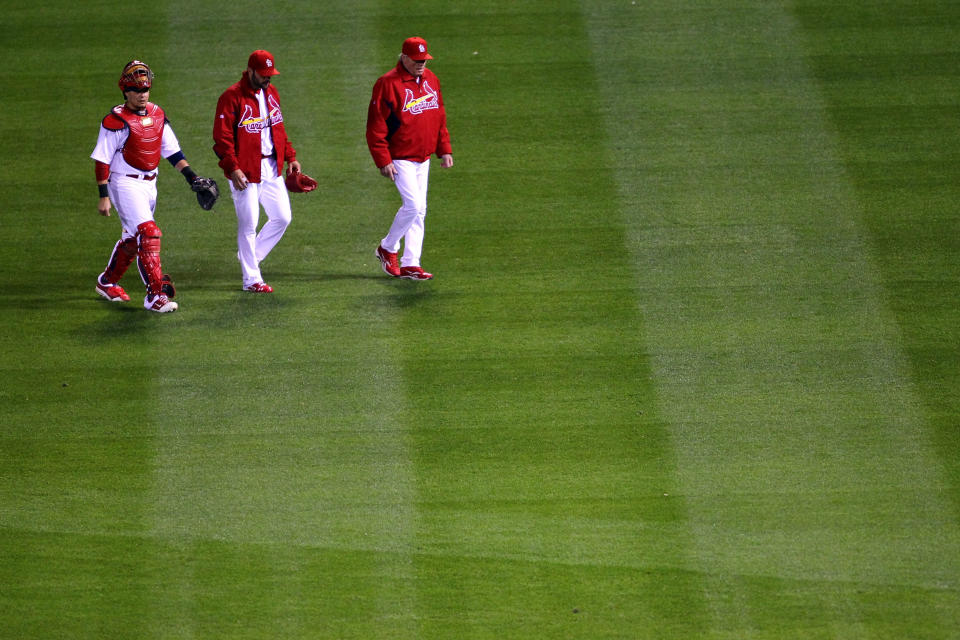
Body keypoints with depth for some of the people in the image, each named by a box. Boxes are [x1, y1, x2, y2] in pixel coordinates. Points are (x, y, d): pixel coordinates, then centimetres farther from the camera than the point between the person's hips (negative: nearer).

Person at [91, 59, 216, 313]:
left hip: (149, 184, 8)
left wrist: (191, 176, 3)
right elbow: (102, 159, -12)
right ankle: (155, 295, -18)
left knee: (133, 237, 17)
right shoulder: (116, 120, -14)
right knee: (149, 234, -18)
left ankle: (107, 282, 38)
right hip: (125, 184, -8)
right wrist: (103, 196, -15)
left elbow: (171, 150, 13)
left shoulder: (157, 115, 7)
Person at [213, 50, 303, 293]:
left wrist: (290, 157, 14)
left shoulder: (271, 92, 11)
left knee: (282, 218, 9)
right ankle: (251, 279, 7)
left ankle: (251, 257, 27)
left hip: (272, 169, 7)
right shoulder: (232, 97, -13)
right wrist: (232, 168, -24)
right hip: (245, 172, -7)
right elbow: (222, 137, -15)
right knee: (248, 224, -1)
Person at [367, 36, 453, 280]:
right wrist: (383, 161, -18)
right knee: (413, 205, -15)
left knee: (419, 210, 7)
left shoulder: (430, 79, 8)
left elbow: (439, 117, 18)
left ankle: (410, 264, 12)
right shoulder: (388, 84, -14)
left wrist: (444, 150, 11)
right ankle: (387, 249, 6)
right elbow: (376, 126, -14)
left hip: (423, 157, 7)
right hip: (400, 158, -7)